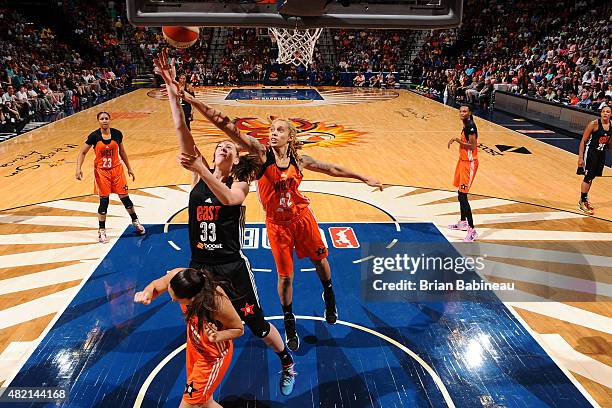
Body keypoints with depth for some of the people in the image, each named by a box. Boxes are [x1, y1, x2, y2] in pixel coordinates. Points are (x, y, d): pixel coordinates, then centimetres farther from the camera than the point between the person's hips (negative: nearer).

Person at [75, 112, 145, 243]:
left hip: (116, 169, 2)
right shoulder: (94, 136, -11)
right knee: (104, 201, 0)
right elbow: (82, 153, -3)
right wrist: (78, 168, -17)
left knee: (124, 197, 6)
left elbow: (122, 152, 9)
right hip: (101, 172, -2)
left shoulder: (117, 134, -4)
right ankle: (101, 230, 15)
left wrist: (129, 168, 13)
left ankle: (135, 221, 28)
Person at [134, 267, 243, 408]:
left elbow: (239, 329, -20)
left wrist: (218, 336, -39)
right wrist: (147, 293, -29)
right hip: (194, 347, 6)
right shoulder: (176, 276, -29)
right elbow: (156, 286, -6)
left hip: (212, 357, -6)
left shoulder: (218, 303, -40)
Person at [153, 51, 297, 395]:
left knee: (257, 324, 9)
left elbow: (229, 198, -33)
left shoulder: (240, 183, -7)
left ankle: (287, 362, 36)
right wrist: (173, 92, -22)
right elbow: (182, 132, -12)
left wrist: (201, 170, -41)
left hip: (232, 267, -3)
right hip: (199, 265, 4)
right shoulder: (200, 174, 0)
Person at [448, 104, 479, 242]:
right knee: (461, 193, 19)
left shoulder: (471, 126, -19)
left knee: (463, 196, -13)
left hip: (469, 163, -10)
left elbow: (472, 146, -24)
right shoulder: (466, 126, 11)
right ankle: (463, 222, 35)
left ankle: (472, 231, -10)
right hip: (463, 161, 10)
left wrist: (457, 140, -22)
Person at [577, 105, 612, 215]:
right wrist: (580, 157, -20)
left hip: (601, 153, 6)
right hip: (590, 152, -6)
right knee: (588, 177, -6)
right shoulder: (594, 124, -16)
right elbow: (583, 141, -16)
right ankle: (582, 203, 3)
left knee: (592, 177, 14)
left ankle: (584, 199, 28)